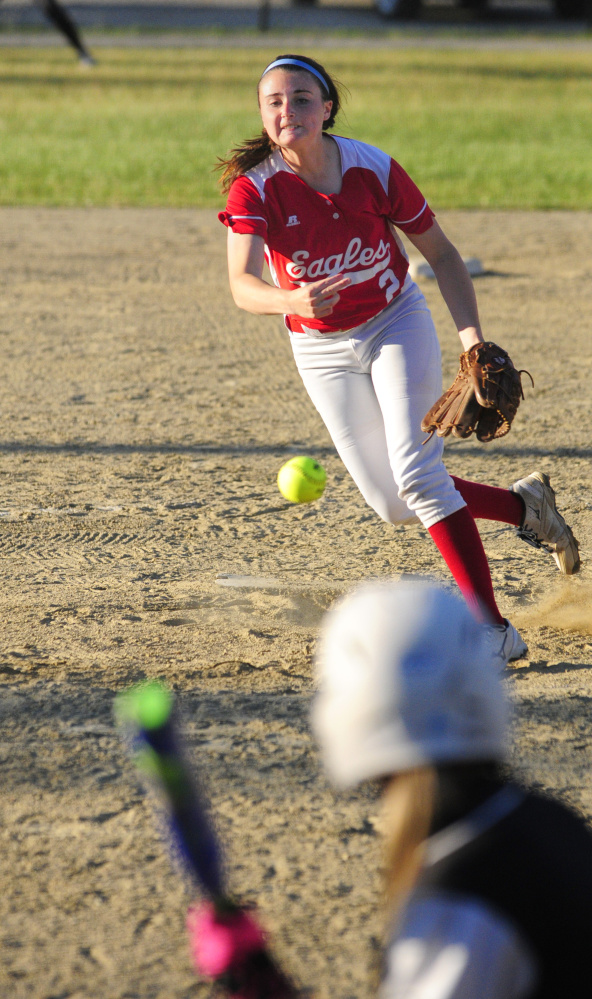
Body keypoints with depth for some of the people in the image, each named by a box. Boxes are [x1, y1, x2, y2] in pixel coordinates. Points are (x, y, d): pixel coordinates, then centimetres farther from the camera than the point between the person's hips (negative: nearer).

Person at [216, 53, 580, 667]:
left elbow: (439, 252, -6)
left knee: (417, 474, -19)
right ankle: (522, 506, 25)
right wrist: (291, 302, -56)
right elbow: (241, 286, -34)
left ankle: (494, 631, -16)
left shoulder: (373, 170, -18)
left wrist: (470, 333, -18)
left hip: (396, 324, -2)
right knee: (392, 506, 1)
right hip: (321, 350, 2)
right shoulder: (254, 188, -21)